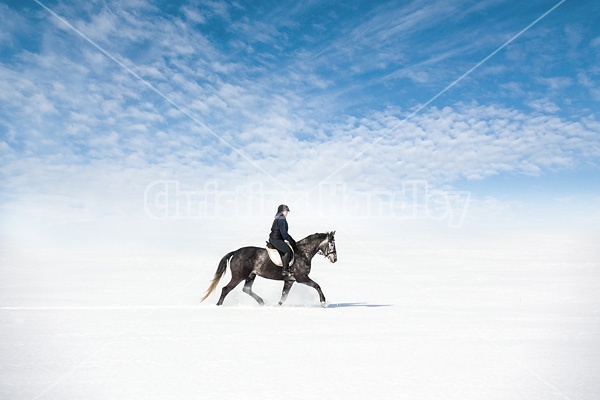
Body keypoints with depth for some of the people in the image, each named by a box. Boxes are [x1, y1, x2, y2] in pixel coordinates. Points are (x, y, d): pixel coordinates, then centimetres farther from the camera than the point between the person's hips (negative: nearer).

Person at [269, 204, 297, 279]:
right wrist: (290, 241, -13)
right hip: (276, 239, -11)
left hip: (274, 239, 11)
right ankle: (285, 270, -22)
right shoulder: (281, 219, -15)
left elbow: (284, 232, 23)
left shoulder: (280, 219, 18)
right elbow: (283, 232, -21)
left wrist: (292, 240, 18)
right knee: (287, 251, -24)